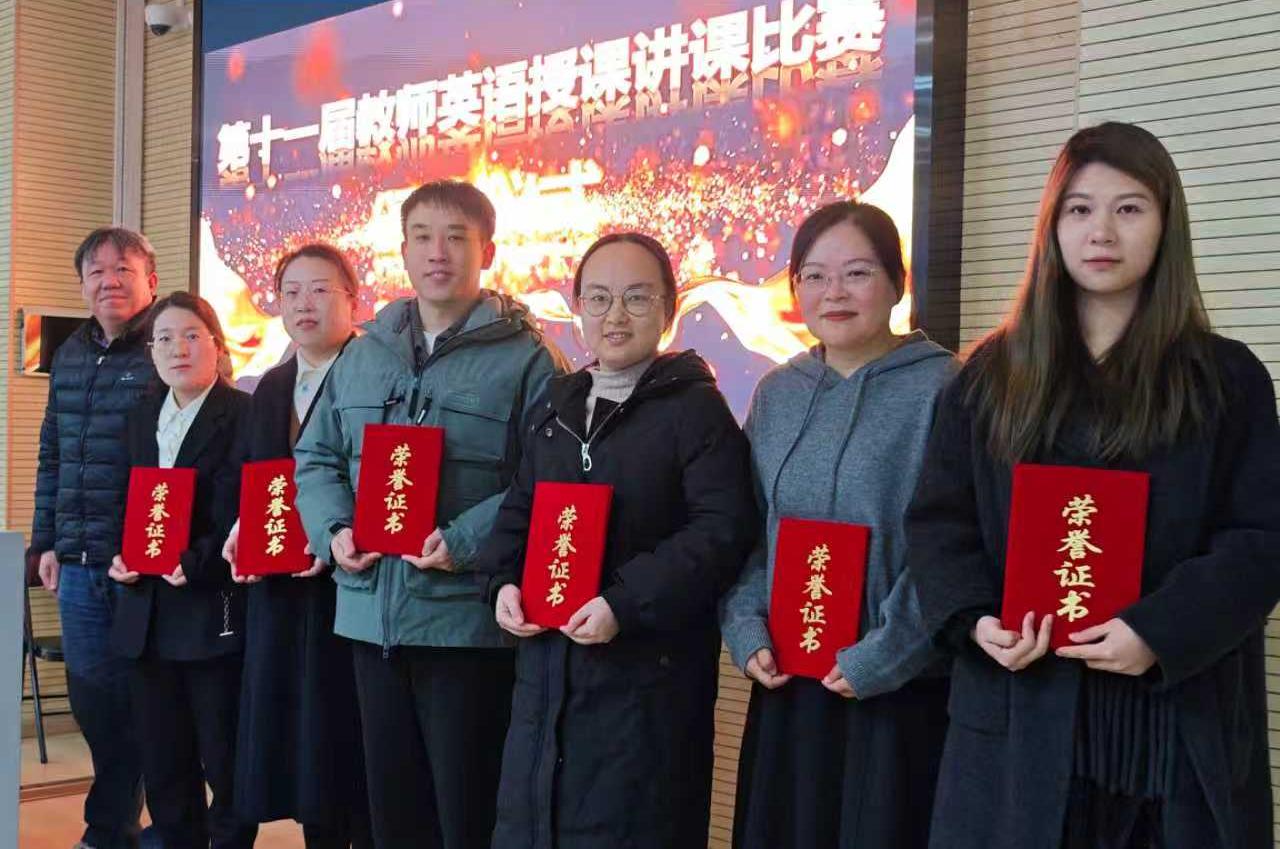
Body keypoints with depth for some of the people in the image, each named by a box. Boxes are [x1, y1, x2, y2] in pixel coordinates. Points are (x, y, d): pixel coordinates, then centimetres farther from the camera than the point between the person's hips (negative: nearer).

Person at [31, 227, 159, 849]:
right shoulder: (70, 357, 15)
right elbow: (51, 458, 20)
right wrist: (47, 541, 15)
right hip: (78, 564, 7)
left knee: (135, 700, 2)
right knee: (90, 698, 12)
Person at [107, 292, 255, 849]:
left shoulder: (244, 416, -7)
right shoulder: (143, 417, 15)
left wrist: (193, 565, -23)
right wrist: (123, 557, 0)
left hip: (214, 610, -6)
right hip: (147, 614, 7)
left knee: (225, 764, 0)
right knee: (162, 766, 13)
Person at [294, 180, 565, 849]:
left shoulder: (525, 359, -4)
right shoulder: (362, 354, 14)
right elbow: (315, 457, 17)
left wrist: (464, 542, -20)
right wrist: (334, 530, -2)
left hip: (469, 619, -5)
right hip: (372, 615, 6)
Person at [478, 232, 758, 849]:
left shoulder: (697, 407, -7)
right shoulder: (558, 405, 14)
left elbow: (724, 528, -16)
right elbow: (519, 511, 22)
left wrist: (626, 604, -22)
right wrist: (505, 582, 2)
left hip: (648, 672, -6)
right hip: (546, 663, 6)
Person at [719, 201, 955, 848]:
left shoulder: (942, 389, -9)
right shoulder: (777, 393, 10)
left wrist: (882, 657, -16)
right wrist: (748, 632, 0)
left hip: (900, 694, -5)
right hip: (786, 687, 5)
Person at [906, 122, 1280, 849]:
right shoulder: (993, 376, 10)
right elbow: (938, 520, 8)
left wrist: (1162, 631, -17)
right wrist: (974, 618, -11)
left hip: (1179, 717, -1)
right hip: (1021, 714, 1)